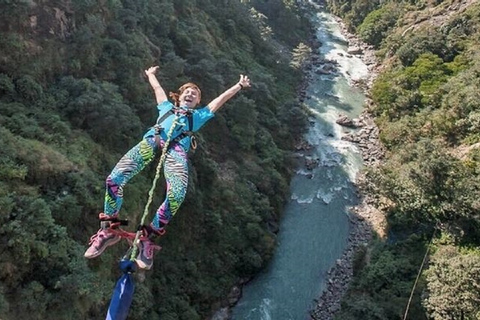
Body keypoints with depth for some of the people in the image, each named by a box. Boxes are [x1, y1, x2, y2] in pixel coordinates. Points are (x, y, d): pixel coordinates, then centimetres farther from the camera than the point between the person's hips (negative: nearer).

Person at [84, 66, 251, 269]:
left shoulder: (199, 115, 38)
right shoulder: (167, 107, 40)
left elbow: (222, 98, 43)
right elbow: (157, 87, 53)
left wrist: (240, 86, 48)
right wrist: (150, 74, 70)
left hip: (176, 147, -1)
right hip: (152, 140, 1)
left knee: (177, 194, -33)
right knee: (114, 178, -22)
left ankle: (148, 238, -21)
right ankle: (107, 230, -8)